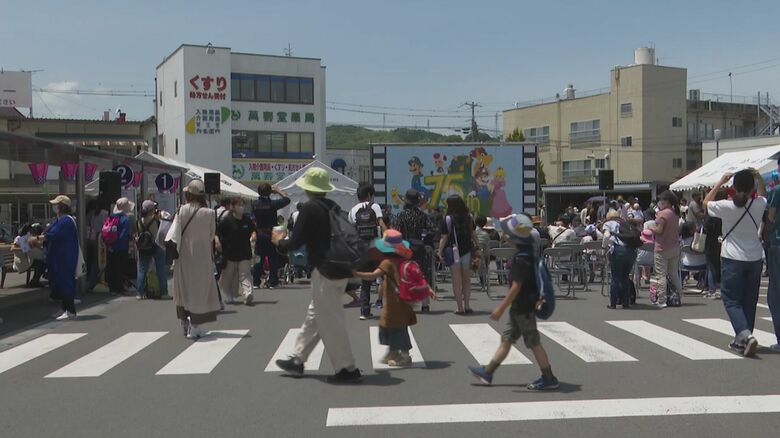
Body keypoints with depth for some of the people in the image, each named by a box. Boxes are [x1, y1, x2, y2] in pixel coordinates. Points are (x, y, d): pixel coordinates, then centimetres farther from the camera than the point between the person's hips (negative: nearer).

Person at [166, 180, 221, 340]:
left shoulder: (182, 210, -8)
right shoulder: (209, 213, -13)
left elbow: (174, 233, -7)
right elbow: (211, 236, -2)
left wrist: (173, 251, 3)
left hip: (184, 256, 2)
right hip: (202, 257, -2)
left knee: (184, 288, 16)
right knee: (199, 290, 5)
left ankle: (185, 323, 25)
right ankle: (194, 327, 3)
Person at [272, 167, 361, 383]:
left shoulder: (309, 209, -14)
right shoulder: (333, 207, 9)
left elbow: (296, 242, -13)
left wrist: (280, 241, 7)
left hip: (324, 272, -9)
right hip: (340, 269, 9)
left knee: (330, 321, 0)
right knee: (314, 316, 18)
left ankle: (347, 369, 5)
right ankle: (297, 360, 29)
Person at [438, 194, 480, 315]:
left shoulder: (448, 220, -8)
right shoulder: (469, 219, 5)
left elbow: (444, 238, -8)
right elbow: (473, 236, 8)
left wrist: (440, 252, 0)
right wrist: (476, 251, 14)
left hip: (454, 252, -4)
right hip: (467, 252, 4)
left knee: (457, 281, 2)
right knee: (466, 280, 13)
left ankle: (460, 308, 2)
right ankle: (467, 305, 12)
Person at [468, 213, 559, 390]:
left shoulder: (521, 259, -23)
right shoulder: (529, 252, 6)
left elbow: (516, 287, -24)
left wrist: (501, 308, -19)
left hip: (523, 308, -10)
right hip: (520, 307, 10)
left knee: (533, 343, 0)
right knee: (507, 339, 15)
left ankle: (549, 379, 10)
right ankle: (487, 372, 24)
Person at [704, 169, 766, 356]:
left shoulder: (727, 206, -13)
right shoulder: (759, 205, -4)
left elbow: (706, 202, 8)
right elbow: (763, 195, 22)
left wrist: (720, 182, 9)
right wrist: (759, 178, 17)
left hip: (732, 258, -3)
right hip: (755, 258, 4)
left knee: (732, 300, 0)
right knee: (749, 301, 12)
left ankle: (746, 335, -21)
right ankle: (741, 341, 19)